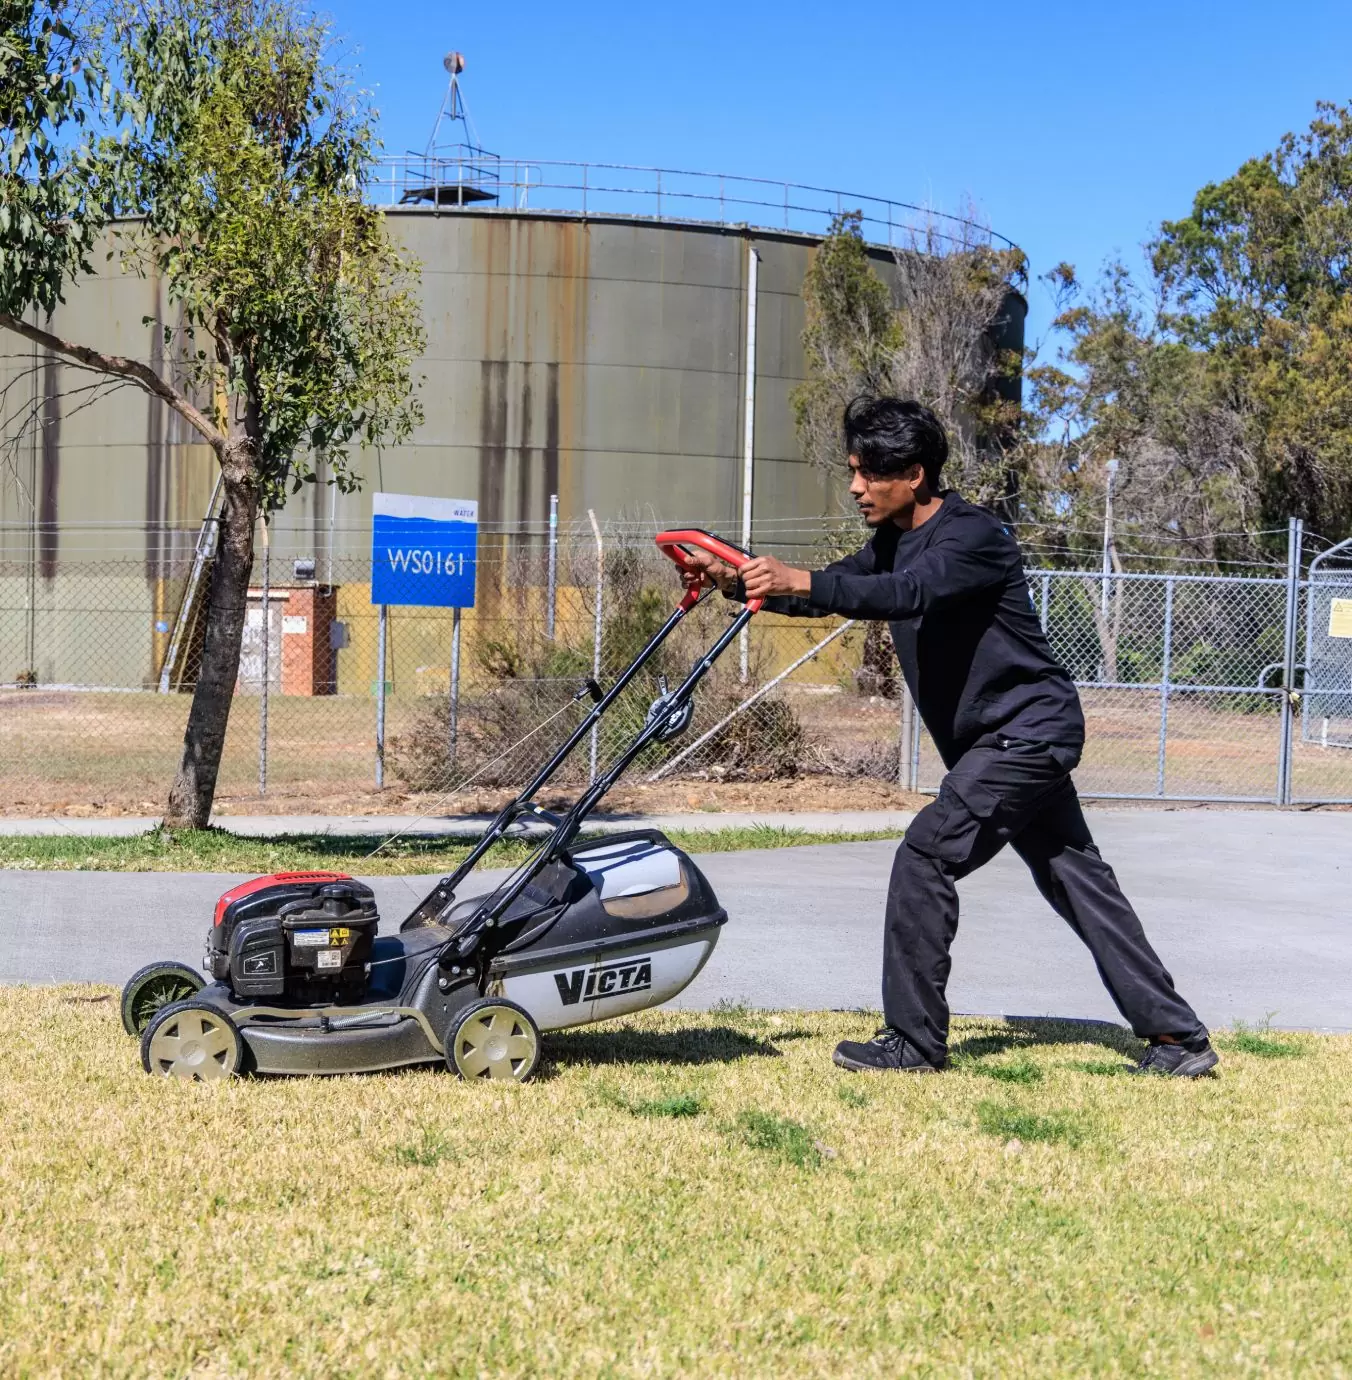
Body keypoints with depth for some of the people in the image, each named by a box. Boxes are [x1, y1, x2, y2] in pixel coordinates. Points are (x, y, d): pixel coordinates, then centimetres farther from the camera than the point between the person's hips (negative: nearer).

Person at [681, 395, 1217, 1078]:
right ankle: (1176, 1034, 15)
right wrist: (736, 581, -8)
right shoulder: (894, 542, 10)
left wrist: (801, 582, -44)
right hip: (1010, 738, 10)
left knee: (924, 857, -14)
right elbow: (834, 591, 8)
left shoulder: (973, 536, -19)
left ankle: (914, 1040, -6)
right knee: (1074, 877, 10)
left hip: (1027, 731, -10)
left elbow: (909, 593, -36)